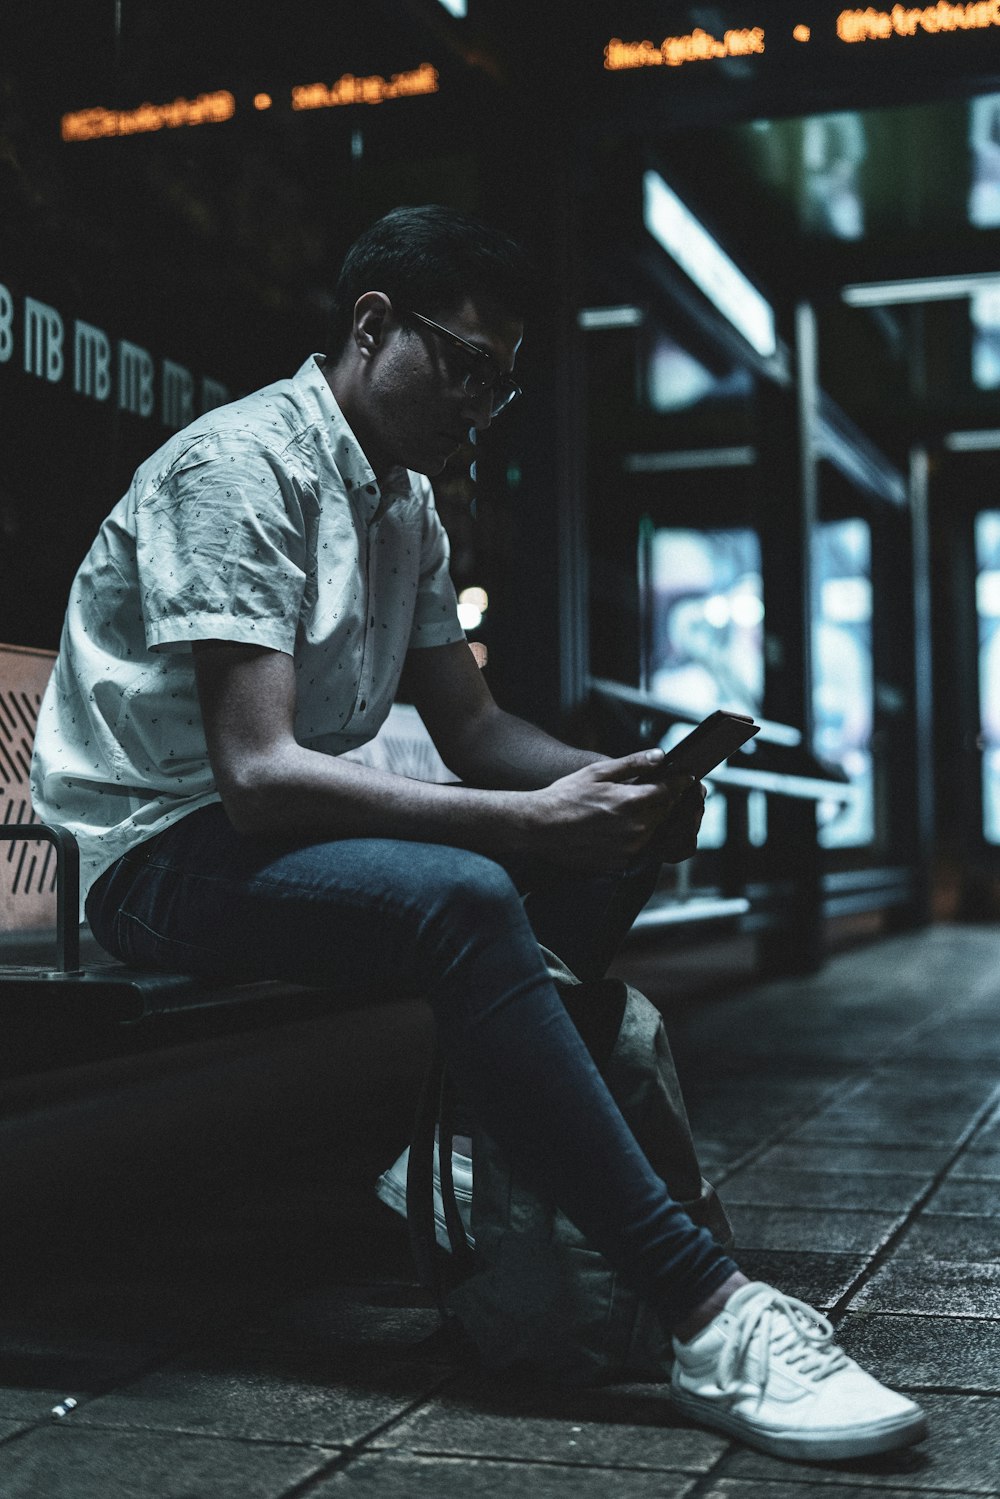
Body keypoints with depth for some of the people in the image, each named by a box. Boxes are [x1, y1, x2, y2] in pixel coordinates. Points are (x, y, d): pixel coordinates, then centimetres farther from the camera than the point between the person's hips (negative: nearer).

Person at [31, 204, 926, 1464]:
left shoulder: (406, 504, 12)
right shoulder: (240, 464, -17)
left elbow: (471, 728, 11)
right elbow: (257, 773, -27)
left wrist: (615, 787, -10)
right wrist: (531, 822, -31)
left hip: (292, 833, 10)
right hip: (169, 850, -9)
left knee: (608, 855, -4)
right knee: (459, 899, -35)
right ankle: (707, 1318, -35)